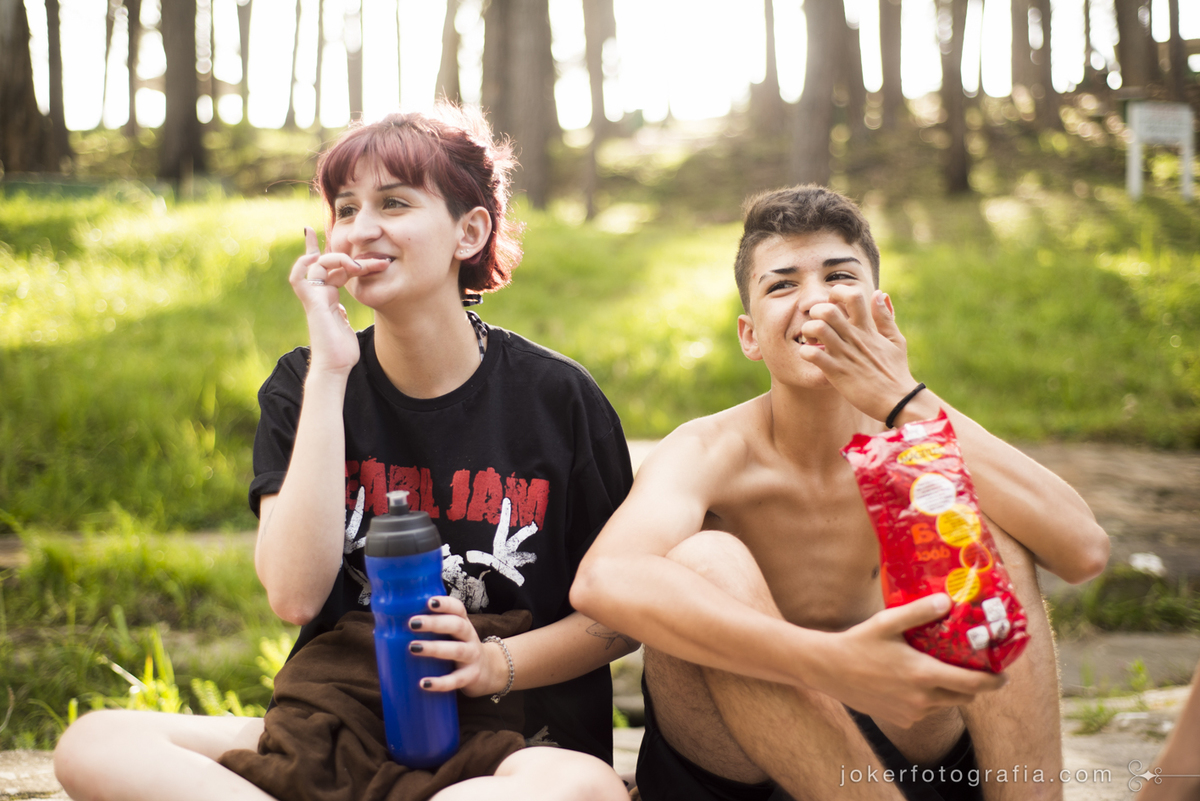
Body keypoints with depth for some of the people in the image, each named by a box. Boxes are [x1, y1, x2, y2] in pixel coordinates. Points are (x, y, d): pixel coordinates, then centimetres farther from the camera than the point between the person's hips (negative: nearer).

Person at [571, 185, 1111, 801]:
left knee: (988, 527, -17)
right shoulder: (712, 451, -15)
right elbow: (602, 581, -40)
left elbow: (1082, 550, -24)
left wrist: (906, 401, -26)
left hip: (900, 747, 3)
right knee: (706, 561, -30)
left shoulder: (914, 441, -5)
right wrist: (831, 663, -49)